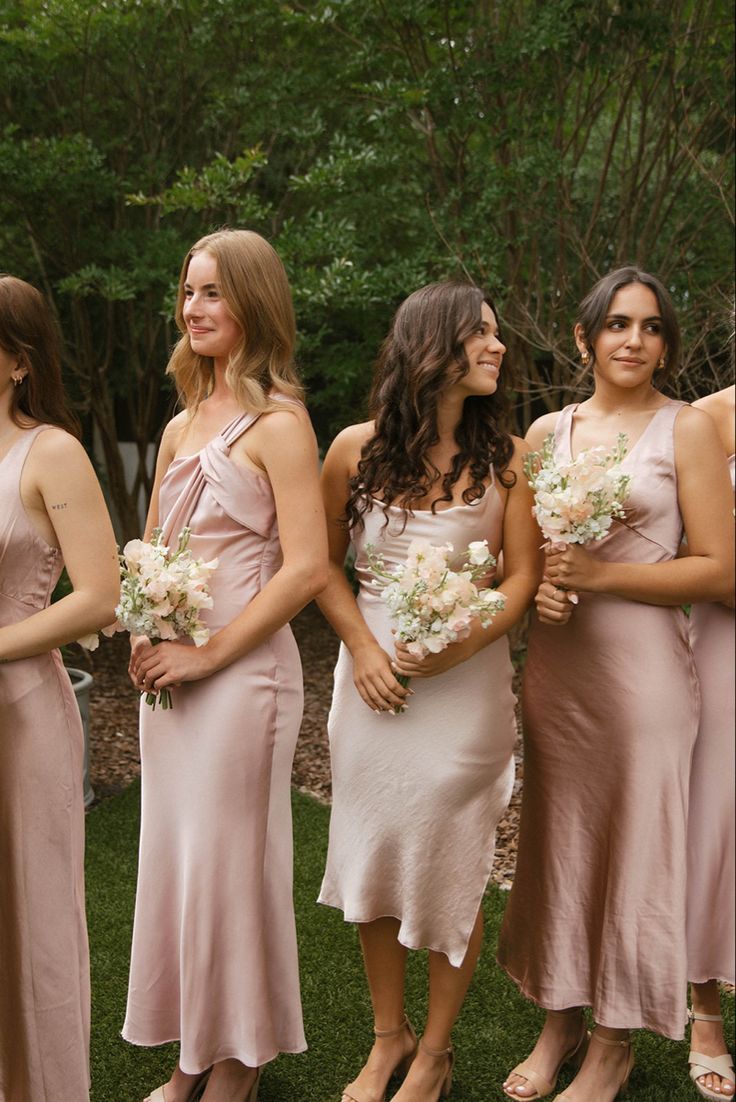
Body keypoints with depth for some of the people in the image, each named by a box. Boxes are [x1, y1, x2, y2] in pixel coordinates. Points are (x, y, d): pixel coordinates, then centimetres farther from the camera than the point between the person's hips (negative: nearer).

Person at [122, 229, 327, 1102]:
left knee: (227, 857, 4)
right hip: (166, 671, 7)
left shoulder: (276, 423, -10)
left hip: (239, 670, -7)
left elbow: (305, 569, -17)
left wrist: (206, 655, -15)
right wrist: (142, 637, 2)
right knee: (172, 850, 14)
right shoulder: (181, 426, 12)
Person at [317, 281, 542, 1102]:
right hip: (375, 676, 1)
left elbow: (523, 575, -1)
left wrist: (464, 643, -16)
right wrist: (364, 649, -10)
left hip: (465, 681, -1)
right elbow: (323, 564, 4)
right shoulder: (357, 449, 0)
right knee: (372, 858, 10)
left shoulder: (505, 457, 0)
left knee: (454, 869, 5)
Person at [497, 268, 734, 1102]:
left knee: (633, 844, 5)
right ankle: (559, 1021, 28)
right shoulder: (547, 431, 9)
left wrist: (600, 575, -15)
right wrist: (535, 585, -6)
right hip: (555, 664, 4)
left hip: (642, 665, -3)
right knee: (556, 842, 11)